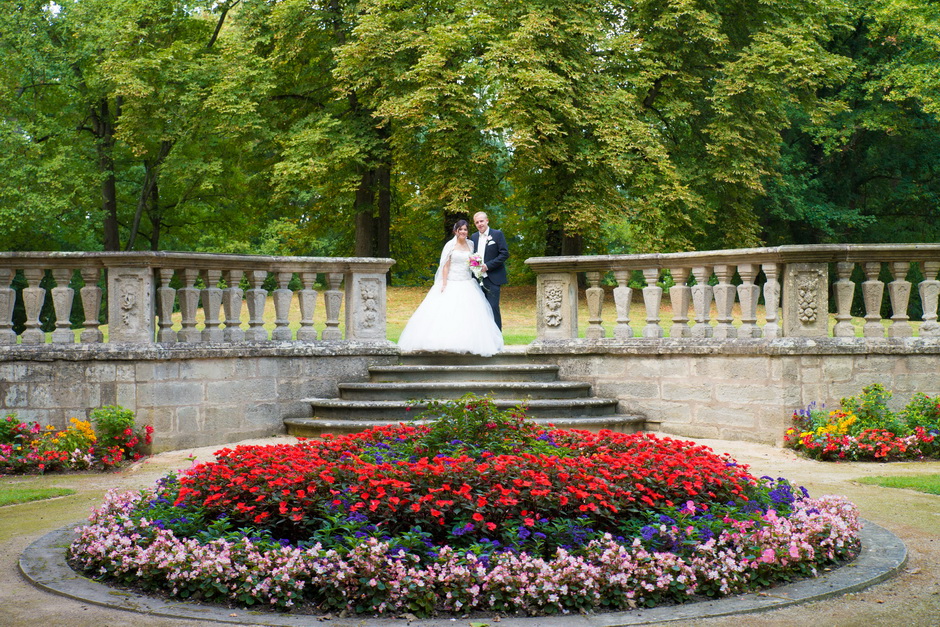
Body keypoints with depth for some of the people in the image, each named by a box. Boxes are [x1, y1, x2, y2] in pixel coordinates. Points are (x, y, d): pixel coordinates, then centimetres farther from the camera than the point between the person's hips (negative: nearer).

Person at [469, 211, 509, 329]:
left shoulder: (497, 234, -1)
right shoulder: (473, 237, 15)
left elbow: (504, 254, -8)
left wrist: (487, 266, -14)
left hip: (492, 279, -5)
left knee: (493, 307, -10)